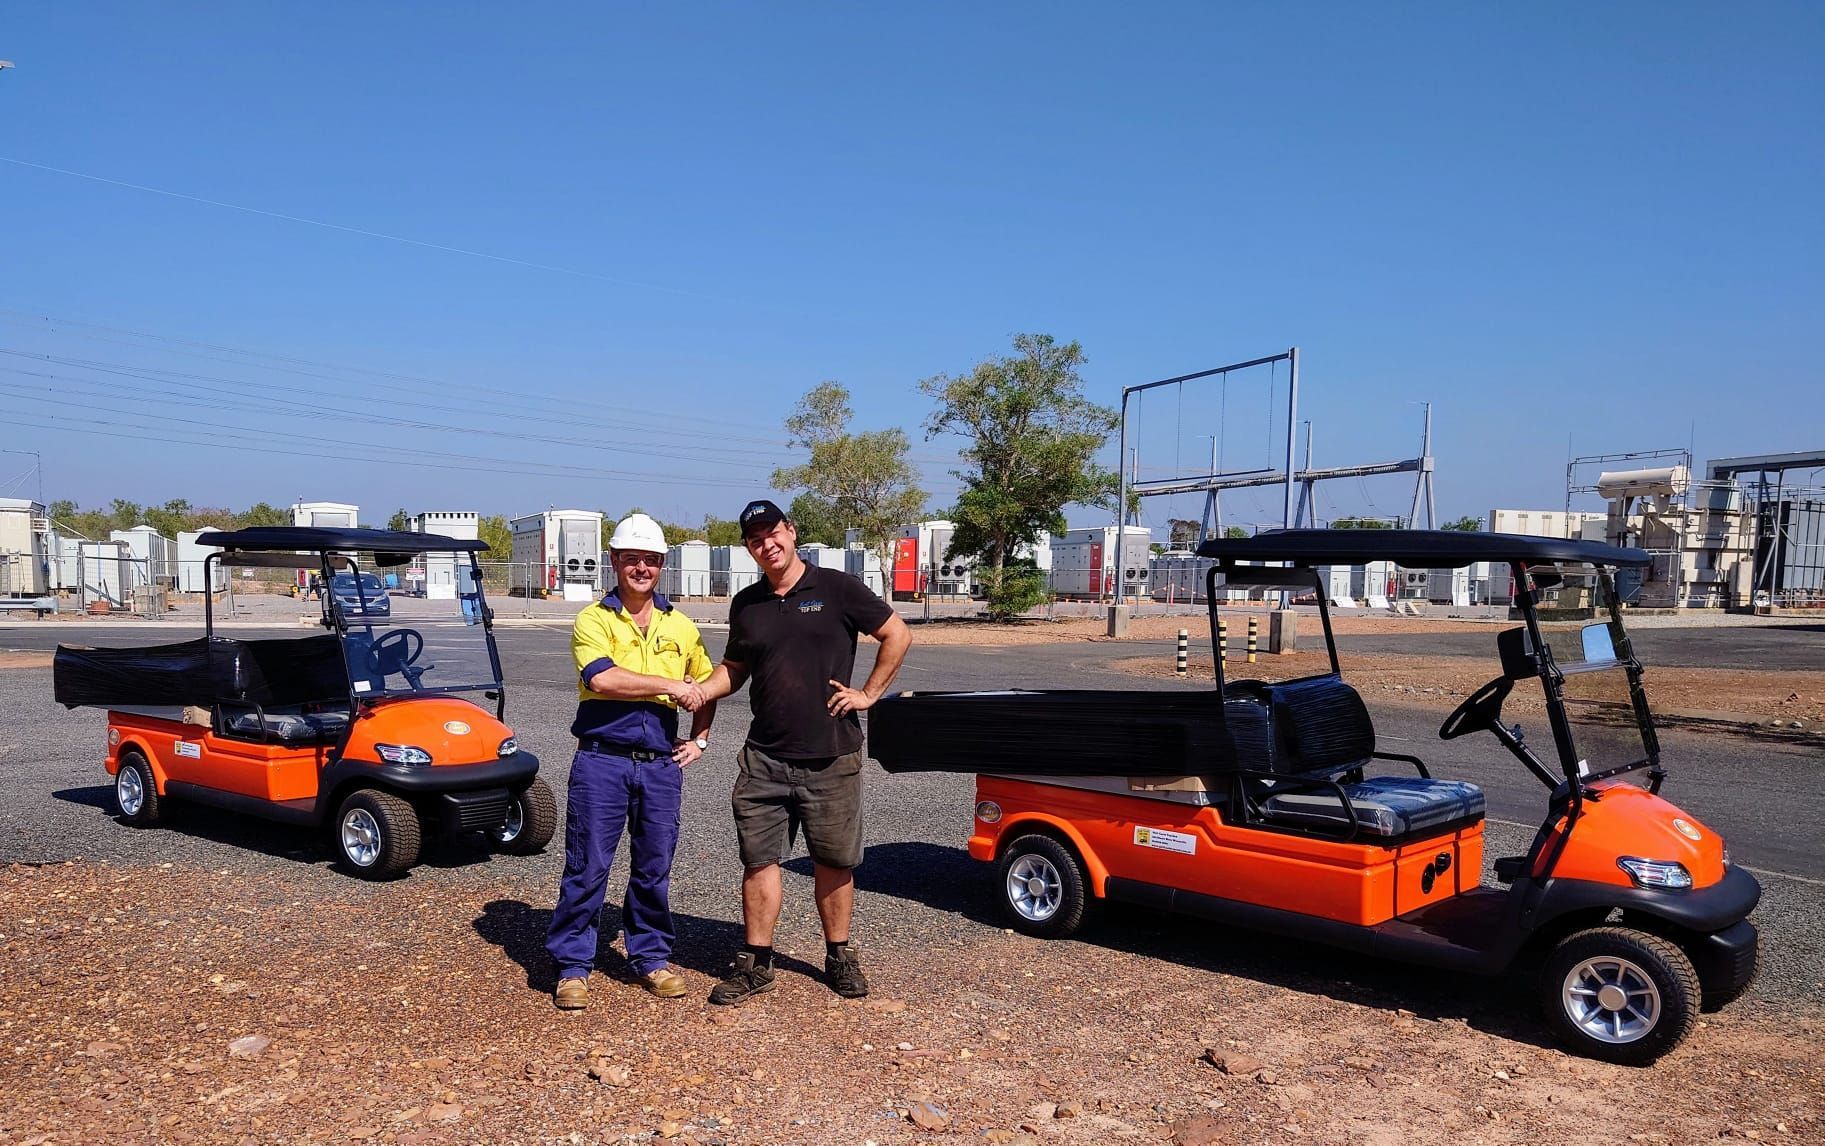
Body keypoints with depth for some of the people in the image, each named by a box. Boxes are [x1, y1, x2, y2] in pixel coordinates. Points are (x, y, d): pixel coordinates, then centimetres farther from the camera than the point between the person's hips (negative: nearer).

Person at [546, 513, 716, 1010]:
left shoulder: (680, 627, 12)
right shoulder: (594, 620, -3)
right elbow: (602, 678, -21)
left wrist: (699, 738, 13)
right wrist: (670, 685, -16)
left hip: (661, 764, 4)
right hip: (602, 760, -4)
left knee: (654, 868, 12)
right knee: (587, 867, 1)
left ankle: (651, 957, 26)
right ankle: (572, 966, 13)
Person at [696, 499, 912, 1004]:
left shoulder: (835, 588, -3)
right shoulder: (746, 604, 9)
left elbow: (898, 635, 1)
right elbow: (735, 668, 19)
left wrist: (868, 694, -3)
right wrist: (696, 692, -1)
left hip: (831, 757, -3)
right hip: (764, 757, 3)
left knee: (834, 862, 8)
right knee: (759, 860, 4)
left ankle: (839, 956, 25)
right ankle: (755, 963, 16)